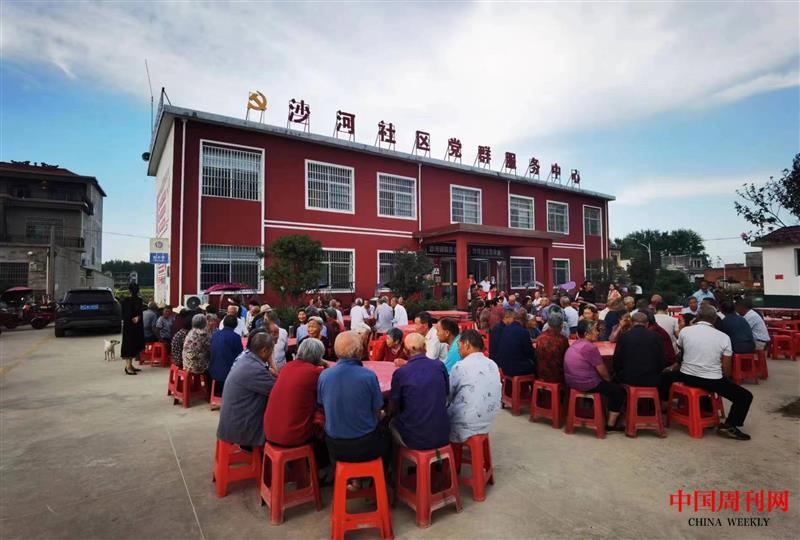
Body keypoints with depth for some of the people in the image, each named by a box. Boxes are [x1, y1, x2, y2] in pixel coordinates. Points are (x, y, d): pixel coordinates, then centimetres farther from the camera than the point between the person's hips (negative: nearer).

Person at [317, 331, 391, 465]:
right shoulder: (369, 376, -20)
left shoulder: (324, 375, -11)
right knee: (386, 433, 29)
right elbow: (377, 413, -8)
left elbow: (322, 407, 4)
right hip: (366, 448, -2)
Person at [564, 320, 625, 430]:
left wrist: (606, 379, 21)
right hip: (587, 385, -9)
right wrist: (608, 379, 8)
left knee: (608, 384, 33)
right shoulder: (590, 347, -20)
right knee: (619, 390, 8)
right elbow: (602, 371, -13)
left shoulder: (573, 345, 8)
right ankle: (611, 424, 12)